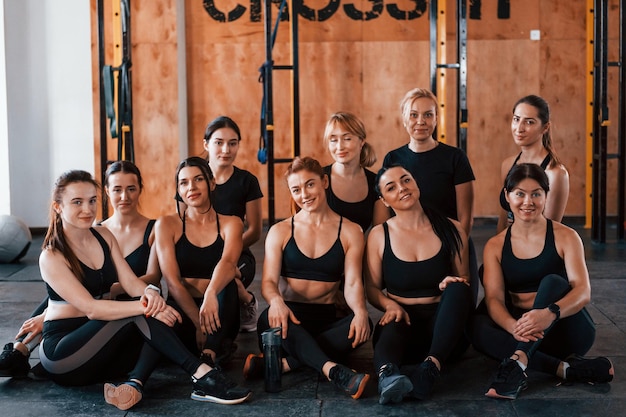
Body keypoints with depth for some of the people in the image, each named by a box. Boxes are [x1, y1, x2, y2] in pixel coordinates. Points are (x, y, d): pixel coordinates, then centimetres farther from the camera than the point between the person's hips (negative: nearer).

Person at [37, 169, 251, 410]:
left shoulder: (103, 236, 8)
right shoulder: (52, 257, -13)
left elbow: (130, 281, -3)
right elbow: (90, 308, -24)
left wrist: (150, 292, -27)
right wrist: (144, 307, -33)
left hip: (98, 341, 6)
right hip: (61, 352, -6)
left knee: (159, 315, -20)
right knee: (140, 313, -27)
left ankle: (134, 384, -40)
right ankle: (202, 375, -32)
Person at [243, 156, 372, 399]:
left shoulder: (350, 232, 8)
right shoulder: (280, 231, 9)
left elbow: (352, 283, -3)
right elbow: (269, 281, -1)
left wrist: (360, 311, -27)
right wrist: (276, 301, -27)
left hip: (326, 320, 1)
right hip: (289, 316, 0)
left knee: (361, 326, -32)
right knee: (271, 318, -36)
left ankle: (283, 364, -38)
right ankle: (333, 370, -51)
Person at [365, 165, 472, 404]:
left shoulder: (451, 230, 3)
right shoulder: (379, 235, 4)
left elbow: (464, 281, 10)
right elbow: (371, 288, 8)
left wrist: (455, 285, -16)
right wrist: (390, 304, -15)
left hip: (442, 326, 1)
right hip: (402, 321, -1)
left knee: (457, 289, -31)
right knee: (391, 331, -37)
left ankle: (430, 369, -48)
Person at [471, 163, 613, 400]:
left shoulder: (565, 237, -4)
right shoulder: (495, 246, 3)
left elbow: (583, 292, -18)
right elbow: (494, 299, -8)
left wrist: (550, 313, -41)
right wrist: (514, 327, -33)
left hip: (566, 330, -2)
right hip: (524, 333, 2)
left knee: (552, 282, -30)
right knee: (478, 326, -28)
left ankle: (518, 361, -48)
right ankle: (567, 368, -34)